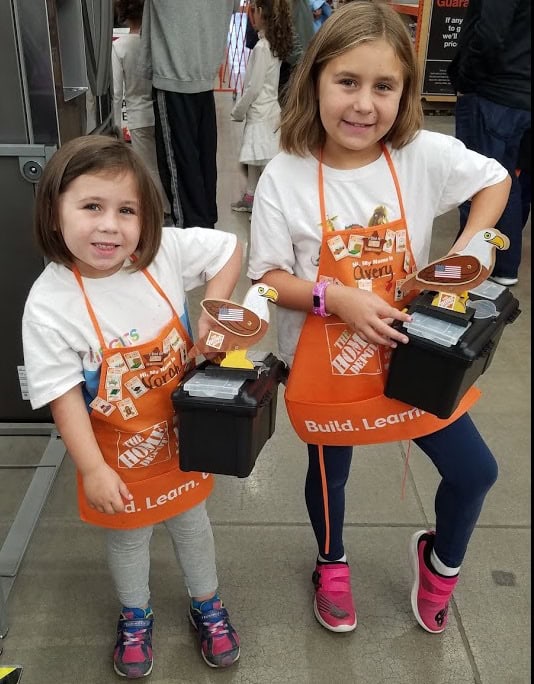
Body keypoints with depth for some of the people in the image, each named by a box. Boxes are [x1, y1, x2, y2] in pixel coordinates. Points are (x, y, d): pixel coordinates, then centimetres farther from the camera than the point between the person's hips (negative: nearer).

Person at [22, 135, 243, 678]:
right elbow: (63, 397, -21)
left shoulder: (165, 252, -21)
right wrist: (93, 470, -20)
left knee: (191, 522, 25)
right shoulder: (48, 306, -27)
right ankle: (135, 616, 54)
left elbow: (228, 249, -5)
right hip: (119, 451, -2)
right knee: (128, 536, 23)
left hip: (181, 434, 3)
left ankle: (206, 605, 53)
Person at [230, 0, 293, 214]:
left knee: (266, 162, -6)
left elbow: (254, 87, -19)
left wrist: (237, 111, -7)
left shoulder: (261, 47, -20)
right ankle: (250, 198, 34)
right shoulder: (275, 44, 6)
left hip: (261, 112, -10)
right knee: (253, 156, 21)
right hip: (266, 107, 10)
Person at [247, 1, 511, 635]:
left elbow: (496, 180, 3)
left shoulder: (426, 156, -14)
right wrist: (337, 298, -27)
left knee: (474, 470, 8)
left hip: (411, 352, 2)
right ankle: (331, 564, 53)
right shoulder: (284, 177, -18)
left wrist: (463, 254, -9)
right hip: (326, 364, -1)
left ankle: (440, 559, 42)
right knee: (329, 471, 20)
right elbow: (268, 277, -13)